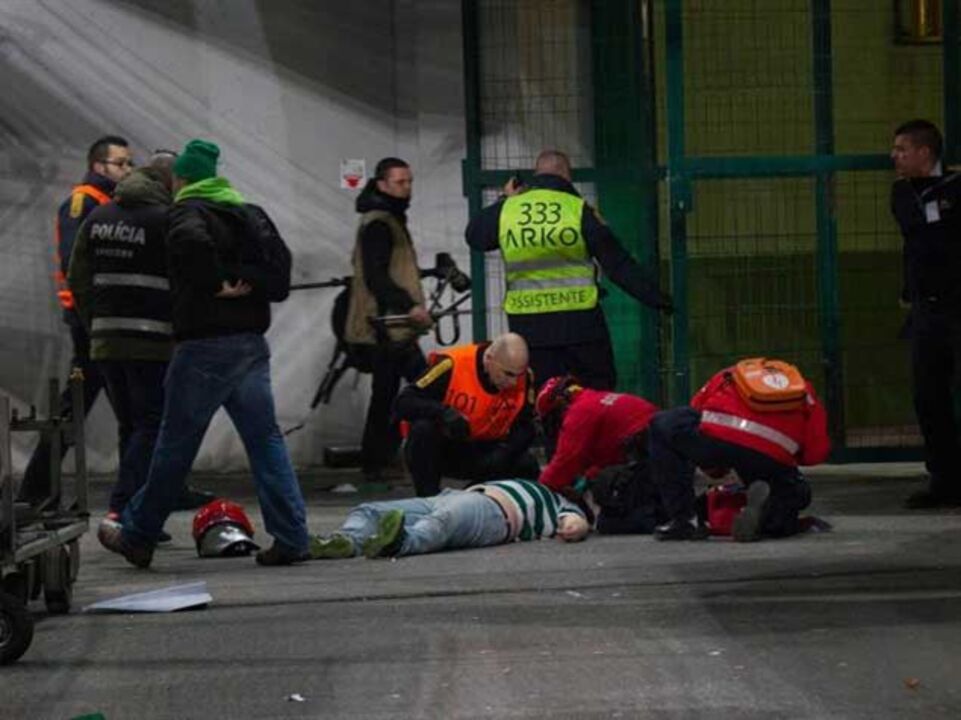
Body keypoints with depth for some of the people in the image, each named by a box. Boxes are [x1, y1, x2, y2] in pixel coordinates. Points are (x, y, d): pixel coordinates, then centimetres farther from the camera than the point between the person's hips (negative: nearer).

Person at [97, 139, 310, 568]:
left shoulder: (188, 211, -7)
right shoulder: (249, 213, 16)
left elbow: (191, 242, -30)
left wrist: (217, 285, -18)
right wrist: (248, 286, 3)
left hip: (205, 343, -6)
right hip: (253, 342, 6)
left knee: (175, 444, 3)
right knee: (265, 439, 6)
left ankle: (137, 536, 15)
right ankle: (291, 538, 0)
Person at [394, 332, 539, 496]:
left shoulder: (523, 377, -12)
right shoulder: (453, 365, -24)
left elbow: (525, 428, -6)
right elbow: (403, 403, -24)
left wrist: (504, 452, -27)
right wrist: (443, 412, -42)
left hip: (483, 450, 4)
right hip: (440, 448, -3)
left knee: (526, 466, -20)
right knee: (423, 428, -35)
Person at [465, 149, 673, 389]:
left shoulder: (506, 210, 1)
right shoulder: (579, 210, -6)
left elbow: (474, 236, 21)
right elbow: (618, 264, -5)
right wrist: (655, 297, 3)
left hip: (528, 325, 2)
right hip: (579, 322, -2)